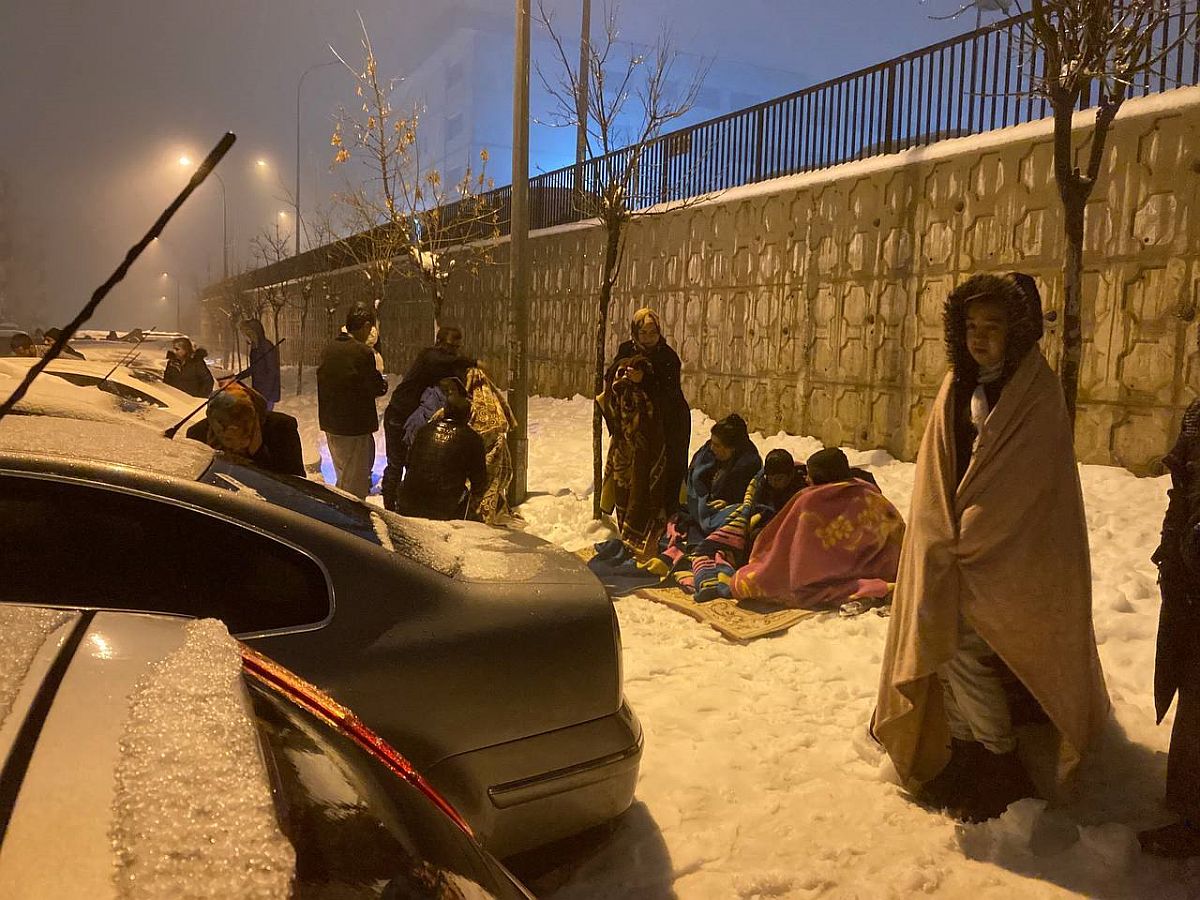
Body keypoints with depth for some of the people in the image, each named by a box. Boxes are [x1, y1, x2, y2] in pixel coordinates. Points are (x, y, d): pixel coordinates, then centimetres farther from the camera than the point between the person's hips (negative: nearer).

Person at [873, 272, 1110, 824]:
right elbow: (936, 469, 6)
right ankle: (960, 756, 24)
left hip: (1005, 553, -6)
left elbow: (1025, 480, -16)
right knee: (939, 640, 6)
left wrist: (965, 539, -14)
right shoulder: (958, 386, 8)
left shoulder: (1036, 394, -11)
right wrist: (944, 536, -5)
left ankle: (999, 764, 13)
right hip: (953, 547, 6)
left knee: (960, 648, -8)